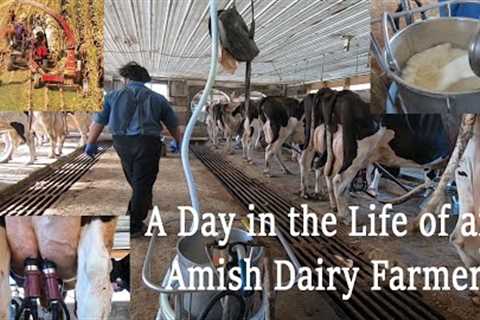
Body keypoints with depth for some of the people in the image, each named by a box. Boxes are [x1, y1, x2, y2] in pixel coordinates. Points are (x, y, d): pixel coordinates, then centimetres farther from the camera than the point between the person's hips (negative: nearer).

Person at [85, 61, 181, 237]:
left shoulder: (113, 96, 12)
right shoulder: (157, 98, 12)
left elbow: (98, 121, 8)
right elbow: (173, 124, 18)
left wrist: (91, 144, 16)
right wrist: (178, 142, 33)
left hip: (122, 142, 2)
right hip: (147, 142, -2)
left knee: (135, 180, 21)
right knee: (142, 183, 4)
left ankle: (144, 203, 41)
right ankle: (134, 226, 7)